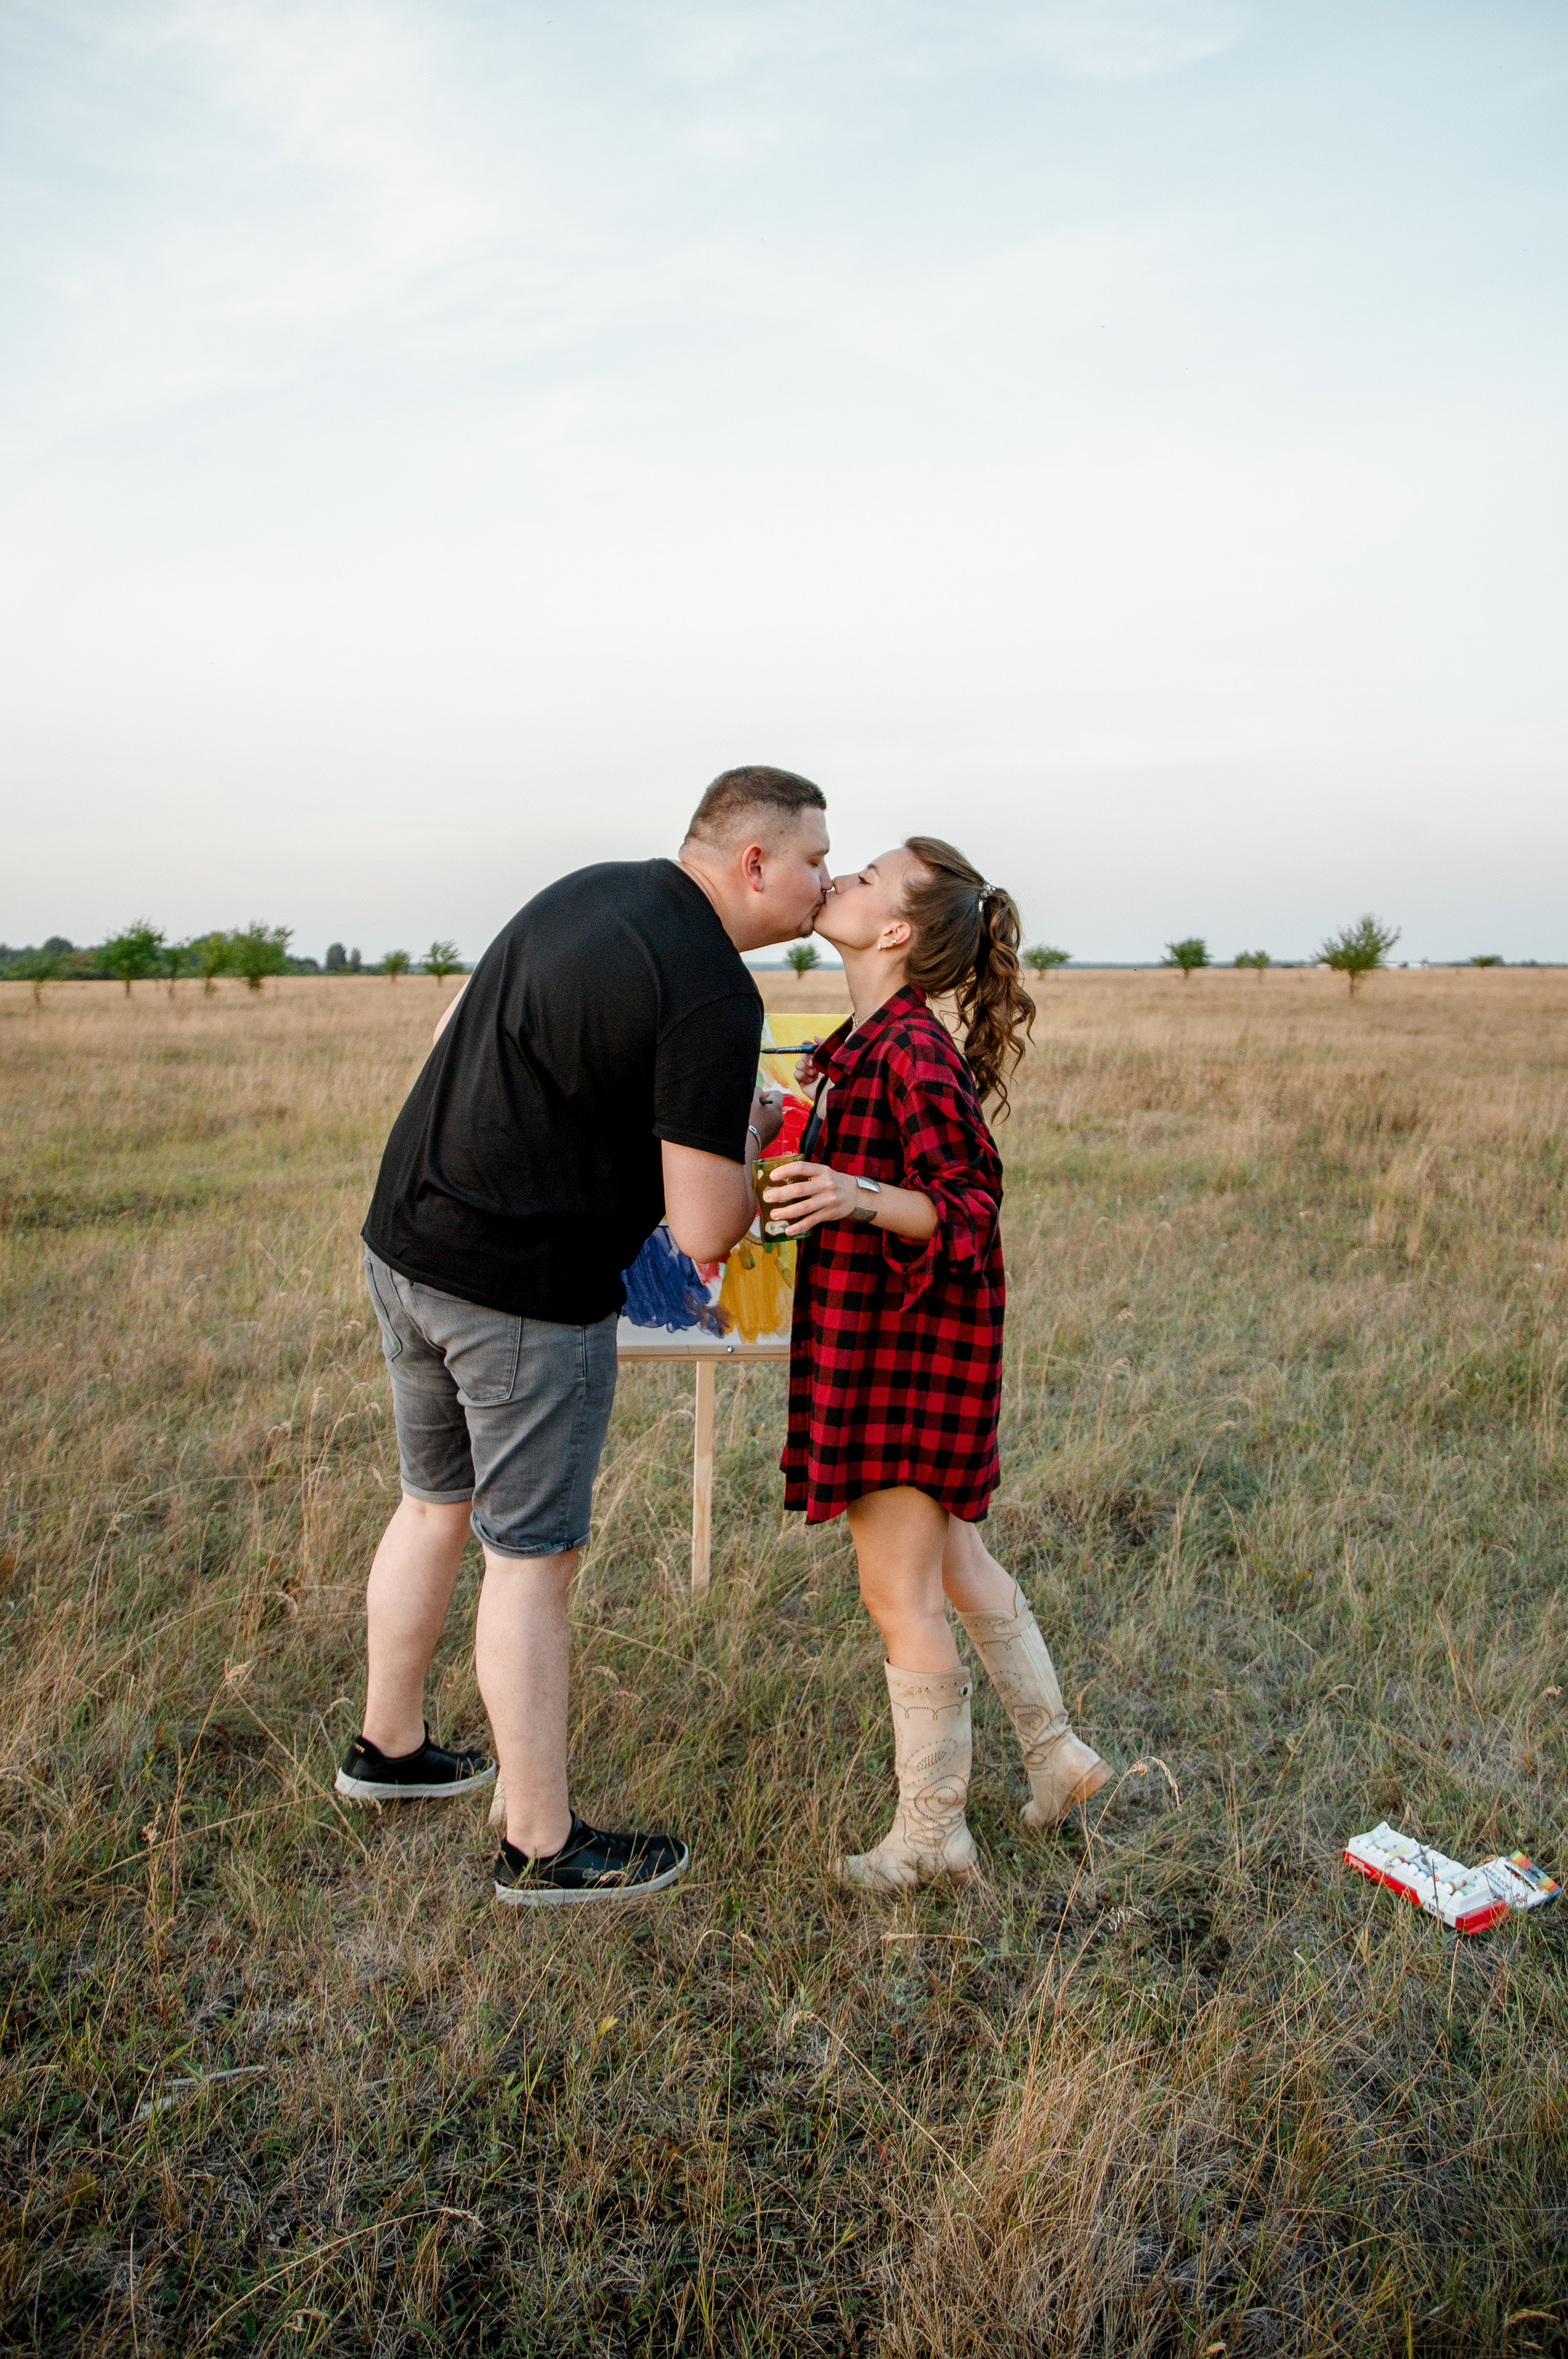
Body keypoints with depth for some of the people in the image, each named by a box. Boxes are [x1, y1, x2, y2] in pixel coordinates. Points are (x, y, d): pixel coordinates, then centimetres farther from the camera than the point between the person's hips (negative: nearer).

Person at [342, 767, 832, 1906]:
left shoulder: (592, 891, 8)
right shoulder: (713, 997, -18)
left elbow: (457, 1031, 19)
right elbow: (708, 1232, -20)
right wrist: (746, 1135, -2)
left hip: (405, 1243, 9)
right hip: (526, 1291, -9)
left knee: (438, 1507, 23)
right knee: (532, 1557, 4)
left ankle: (390, 1748, 42)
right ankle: (543, 1845, 20)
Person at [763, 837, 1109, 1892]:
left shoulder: (915, 1051, -21)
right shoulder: (871, 1044, 8)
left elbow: (967, 1207, -24)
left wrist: (858, 1198, -38)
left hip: (910, 1347, -10)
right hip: (882, 1338, 10)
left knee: (899, 1593, 2)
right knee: (953, 1561, 22)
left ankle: (931, 1833, 19)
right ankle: (1056, 1752, 38)